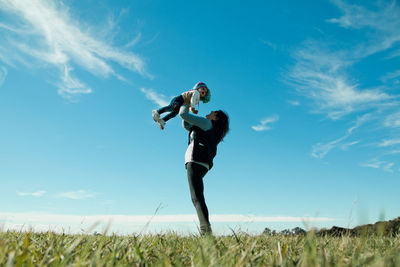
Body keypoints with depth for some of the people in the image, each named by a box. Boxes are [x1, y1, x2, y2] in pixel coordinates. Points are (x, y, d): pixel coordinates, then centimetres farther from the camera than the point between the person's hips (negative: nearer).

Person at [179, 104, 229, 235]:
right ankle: (206, 230, 4)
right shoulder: (206, 130, 31)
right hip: (202, 165, 10)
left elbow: (183, 114, -2)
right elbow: (186, 125, 40)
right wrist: (186, 108, 36)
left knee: (197, 197, -19)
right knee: (197, 197, 10)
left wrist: (183, 106, 20)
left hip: (195, 161, -10)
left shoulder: (207, 123, 4)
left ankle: (205, 230, -29)